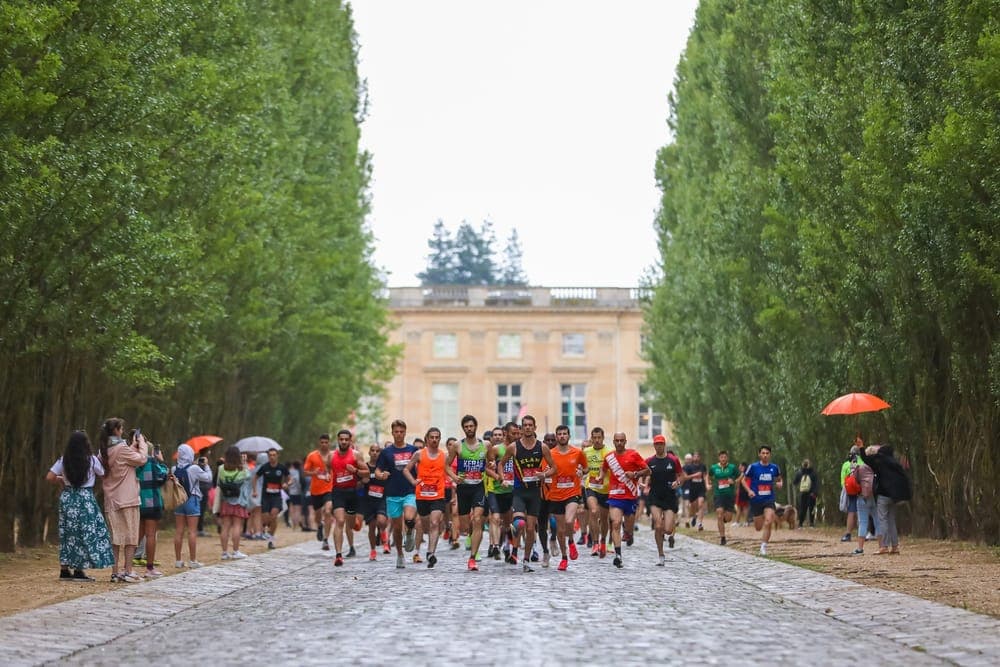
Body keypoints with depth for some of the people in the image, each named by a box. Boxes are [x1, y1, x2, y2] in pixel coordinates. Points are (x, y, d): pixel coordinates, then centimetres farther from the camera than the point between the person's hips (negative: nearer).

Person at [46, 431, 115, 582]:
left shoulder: (63, 460, 0)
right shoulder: (92, 460, -8)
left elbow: (49, 477, -1)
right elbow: (102, 475, 6)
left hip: (67, 497, 4)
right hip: (85, 498, -4)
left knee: (68, 533, 10)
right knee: (84, 533, 2)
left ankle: (64, 569, 12)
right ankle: (79, 570, 0)